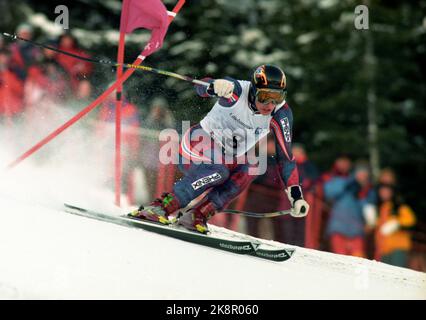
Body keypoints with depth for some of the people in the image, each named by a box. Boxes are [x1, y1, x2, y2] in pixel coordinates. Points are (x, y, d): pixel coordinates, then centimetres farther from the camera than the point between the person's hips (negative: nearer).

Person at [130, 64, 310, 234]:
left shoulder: (281, 113, -15)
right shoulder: (237, 91, -24)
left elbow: (285, 156, -12)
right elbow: (202, 88, -37)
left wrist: (296, 195, -21)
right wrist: (215, 86, -62)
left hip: (229, 158, 5)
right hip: (199, 142, -5)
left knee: (249, 170, -26)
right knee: (219, 172, -34)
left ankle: (197, 216, -21)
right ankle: (159, 207, -28)